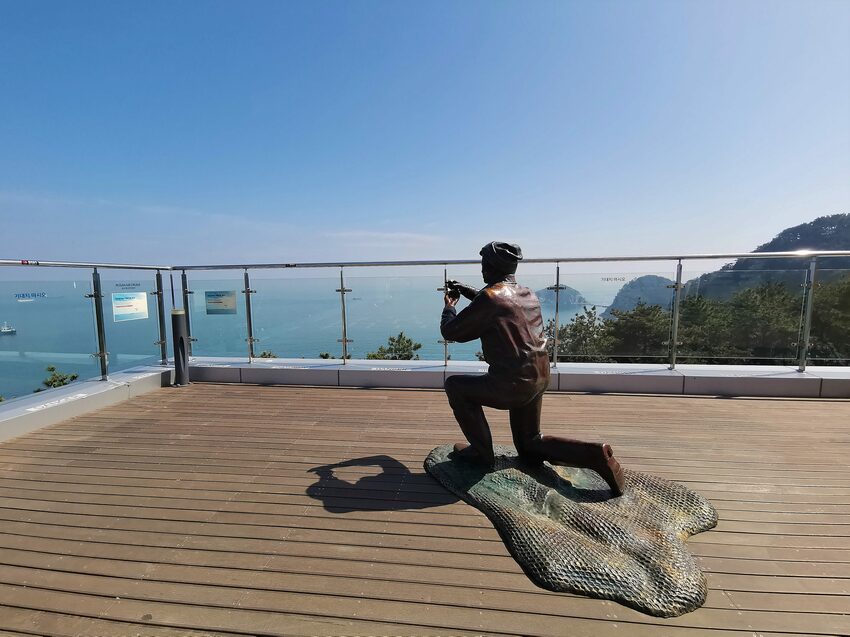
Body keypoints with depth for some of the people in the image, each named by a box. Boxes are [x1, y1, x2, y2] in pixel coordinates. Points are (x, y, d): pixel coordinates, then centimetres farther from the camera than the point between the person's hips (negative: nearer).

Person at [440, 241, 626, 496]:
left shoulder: (490, 296, -17)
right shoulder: (527, 293, 8)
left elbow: (450, 332, -8)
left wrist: (449, 306, 12)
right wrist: (466, 290, 31)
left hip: (511, 385, -8)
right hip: (539, 380, 9)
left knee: (455, 385, 12)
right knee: (530, 448, 23)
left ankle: (481, 451, 15)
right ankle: (594, 454, 6)